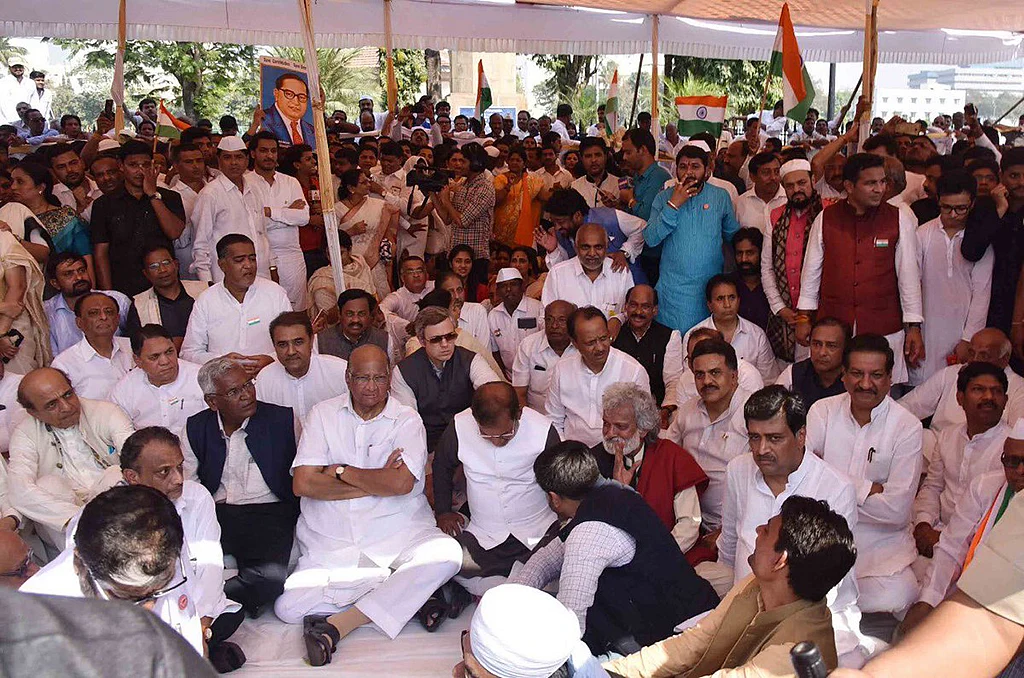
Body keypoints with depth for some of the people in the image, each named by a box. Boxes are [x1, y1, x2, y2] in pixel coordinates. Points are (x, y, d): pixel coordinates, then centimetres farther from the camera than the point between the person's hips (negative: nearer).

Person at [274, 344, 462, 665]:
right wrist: (377, 482, -7)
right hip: (331, 540, 1)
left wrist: (342, 472, -4)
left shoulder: (407, 420, 3)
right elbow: (303, 484, -5)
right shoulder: (323, 414, 7)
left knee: (446, 553, -29)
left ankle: (338, 623, -23)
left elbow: (402, 484, -14)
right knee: (288, 607, -18)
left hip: (398, 533, -1)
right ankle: (411, 594, -9)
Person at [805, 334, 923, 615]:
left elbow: (897, 510, -10)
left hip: (881, 542, -1)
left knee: (894, 600, -28)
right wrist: (867, 489, -12)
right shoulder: (822, 411, 4)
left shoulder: (907, 427, -3)